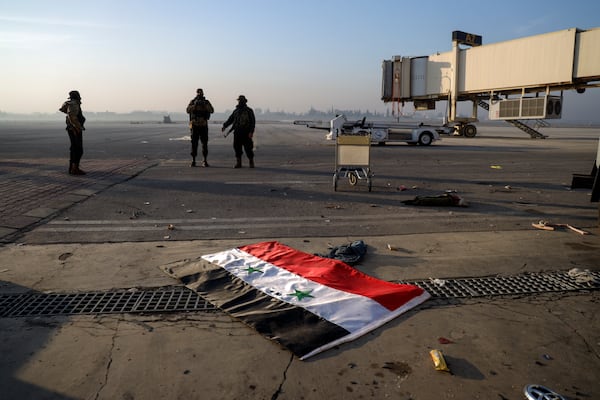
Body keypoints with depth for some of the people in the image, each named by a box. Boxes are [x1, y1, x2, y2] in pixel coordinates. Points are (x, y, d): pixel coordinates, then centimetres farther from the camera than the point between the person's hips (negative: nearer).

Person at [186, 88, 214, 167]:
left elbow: (212, 111, -12)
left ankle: (204, 161, 4)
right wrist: (195, 105, -25)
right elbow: (188, 110, -14)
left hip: (204, 125, 1)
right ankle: (193, 161, 7)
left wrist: (205, 104, -25)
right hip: (195, 125, -1)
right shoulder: (192, 102, 2)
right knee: (194, 143, 1)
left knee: (204, 143, -2)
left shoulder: (206, 102, 4)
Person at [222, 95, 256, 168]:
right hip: (237, 132, 4)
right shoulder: (236, 111, 15)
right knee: (237, 148, 1)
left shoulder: (249, 111, 1)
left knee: (248, 148, -3)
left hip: (246, 133, -4)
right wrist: (224, 126, -2)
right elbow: (230, 119, 14)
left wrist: (251, 132, -15)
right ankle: (238, 163, 9)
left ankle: (251, 163, 9)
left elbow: (253, 122, -4)